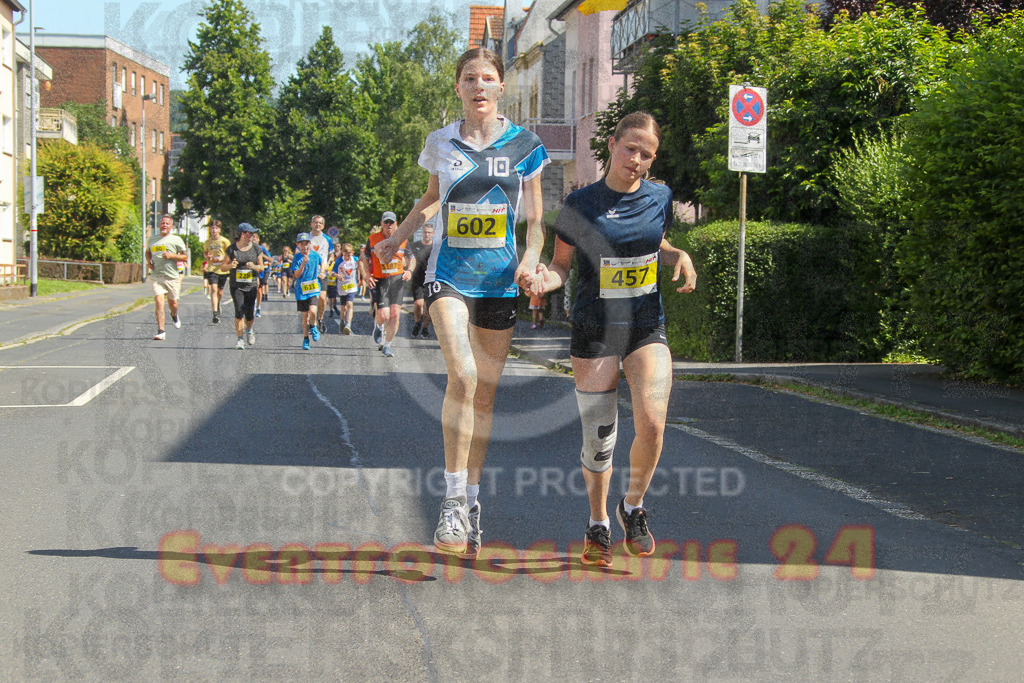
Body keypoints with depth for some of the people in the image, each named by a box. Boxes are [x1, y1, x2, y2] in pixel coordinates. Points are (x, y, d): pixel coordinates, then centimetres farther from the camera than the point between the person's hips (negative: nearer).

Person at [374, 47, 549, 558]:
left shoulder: (523, 145, 4)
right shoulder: (441, 143, 6)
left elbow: (535, 216, 6)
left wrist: (531, 258, -11)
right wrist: (397, 239, 21)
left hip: (499, 280, 1)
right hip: (449, 274, -1)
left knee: (485, 392, 6)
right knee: (462, 374, -23)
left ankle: (472, 499, 19)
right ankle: (453, 502, -19)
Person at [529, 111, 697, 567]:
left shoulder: (660, 198, 2)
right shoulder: (581, 204, -6)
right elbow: (562, 264, 2)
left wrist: (680, 257, 0)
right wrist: (545, 279, -20)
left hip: (647, 328, 2)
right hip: (594, 330, -2)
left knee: (652, 424, -16)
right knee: (598, 437, 3)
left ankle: (634, 507, 11)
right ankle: (598, 525, 25)